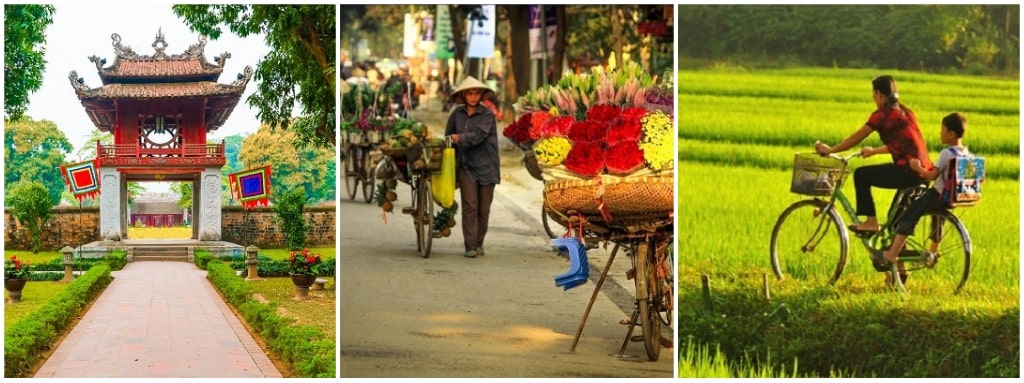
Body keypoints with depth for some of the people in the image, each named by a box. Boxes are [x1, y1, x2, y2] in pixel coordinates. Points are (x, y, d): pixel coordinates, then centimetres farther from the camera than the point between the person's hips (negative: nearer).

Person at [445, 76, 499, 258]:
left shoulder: (487, 115, -3)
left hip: (486, 165, -1)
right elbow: (448, 136, 15)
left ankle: (479, 244, 17)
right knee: (470, 206, -9)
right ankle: (470, 246, -9)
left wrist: (460, 138, -20)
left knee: (484, 209, 3)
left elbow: (478, 136, -16)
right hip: (466, 166, 1)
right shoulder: (457, 114, 7)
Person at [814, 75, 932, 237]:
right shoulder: (905, 112, 18)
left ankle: (871, 222, 5)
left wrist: (830, 150, 12)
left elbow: (856, 138, 1)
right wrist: (873, 151, 37)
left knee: (861, 175, 6)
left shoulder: (882, 114, -6)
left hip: (908, 171, -8)